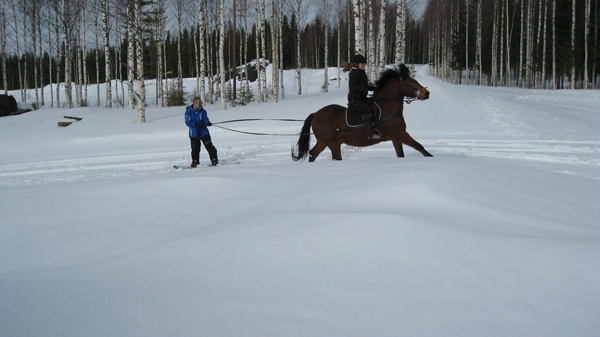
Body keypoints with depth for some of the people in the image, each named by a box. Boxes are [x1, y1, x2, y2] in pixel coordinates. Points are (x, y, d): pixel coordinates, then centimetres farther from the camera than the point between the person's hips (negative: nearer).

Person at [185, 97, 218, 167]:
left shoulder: (202, 111, 1)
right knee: (195, 148, 5)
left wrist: (207, 122, -30)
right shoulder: (188, 111, -5)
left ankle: (214, 159, 3)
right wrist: (196, 124, -26)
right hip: (193, 133, -1)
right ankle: (195, 161, 21)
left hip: (203, 132, 1)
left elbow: (205, 119, -5)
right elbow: (188, 122, -11)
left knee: (209, 146, -4)